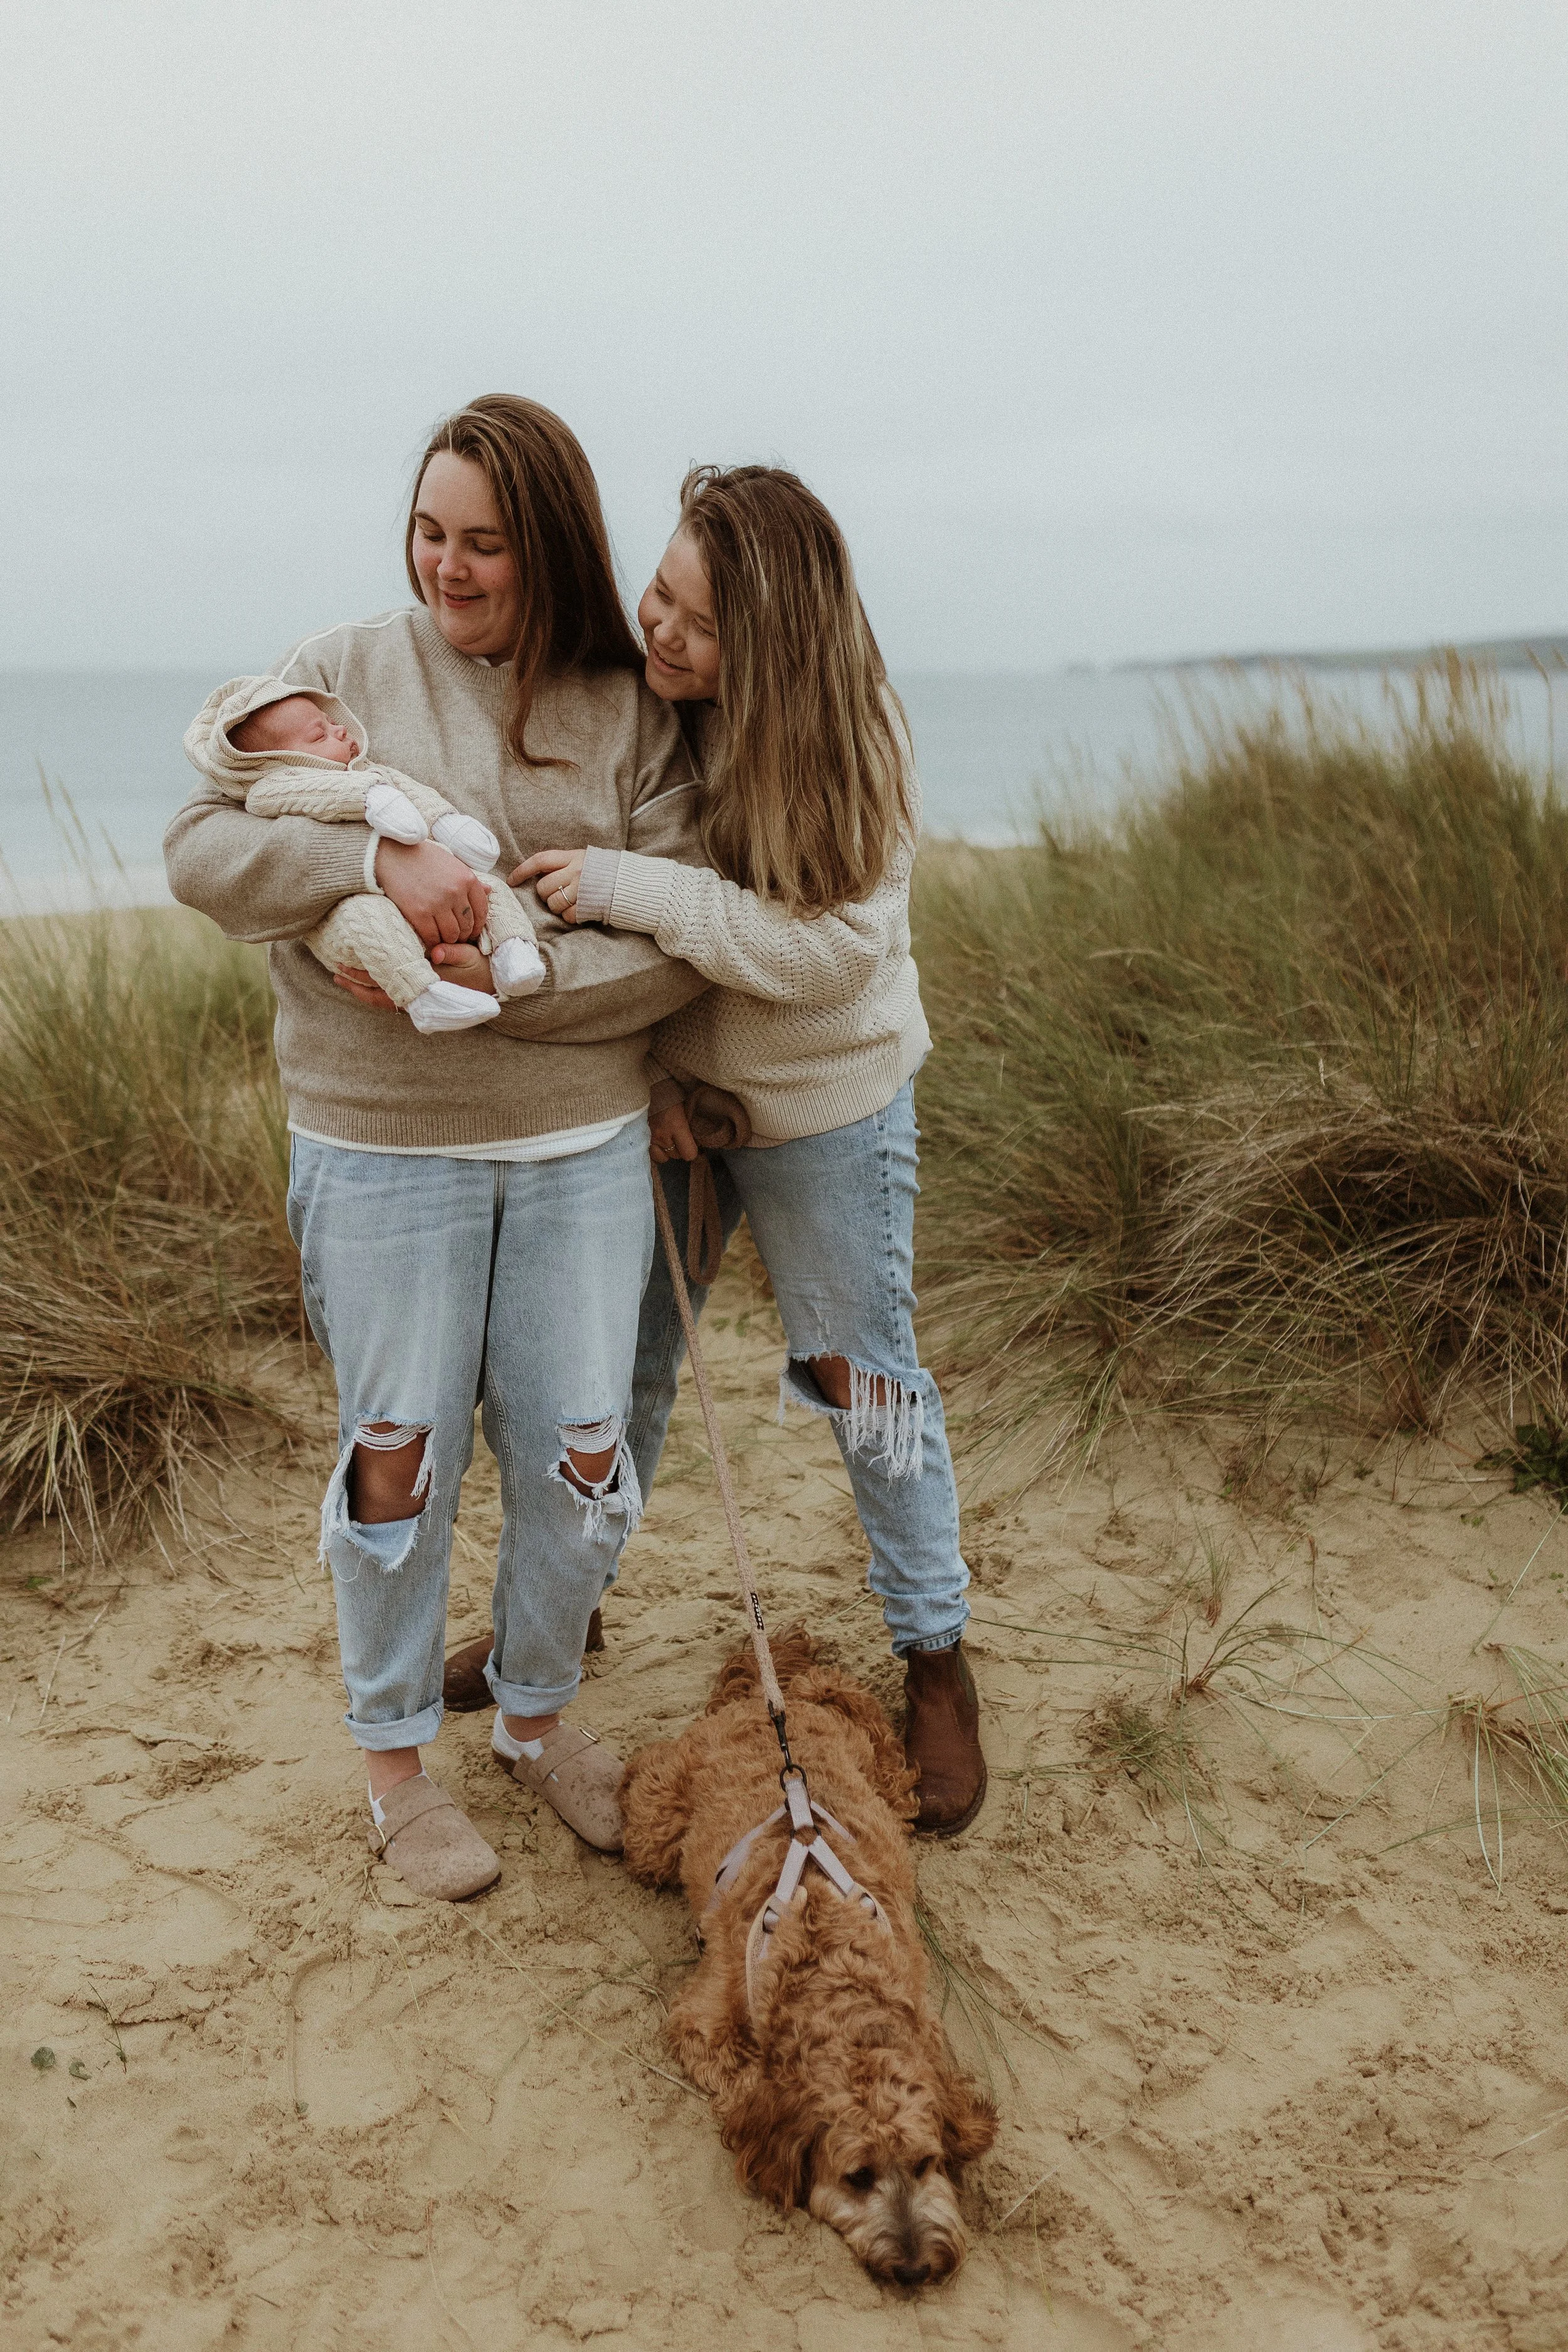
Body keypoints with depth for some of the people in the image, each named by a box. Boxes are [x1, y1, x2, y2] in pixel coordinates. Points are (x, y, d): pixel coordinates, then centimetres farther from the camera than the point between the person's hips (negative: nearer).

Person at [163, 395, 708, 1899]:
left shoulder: (630, 713, 1)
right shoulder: (343, 672, 0)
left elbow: (679, 940, -6)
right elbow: (201, 848, -8)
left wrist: (506, 982, -20)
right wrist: (378, 862, -24)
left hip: (583, 1147, 2)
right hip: (381, 1151, -1)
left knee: (579, 1458, 9)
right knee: (401, 1457, 7)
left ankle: (537, 1715, 35)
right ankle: (393, 1753, 29)